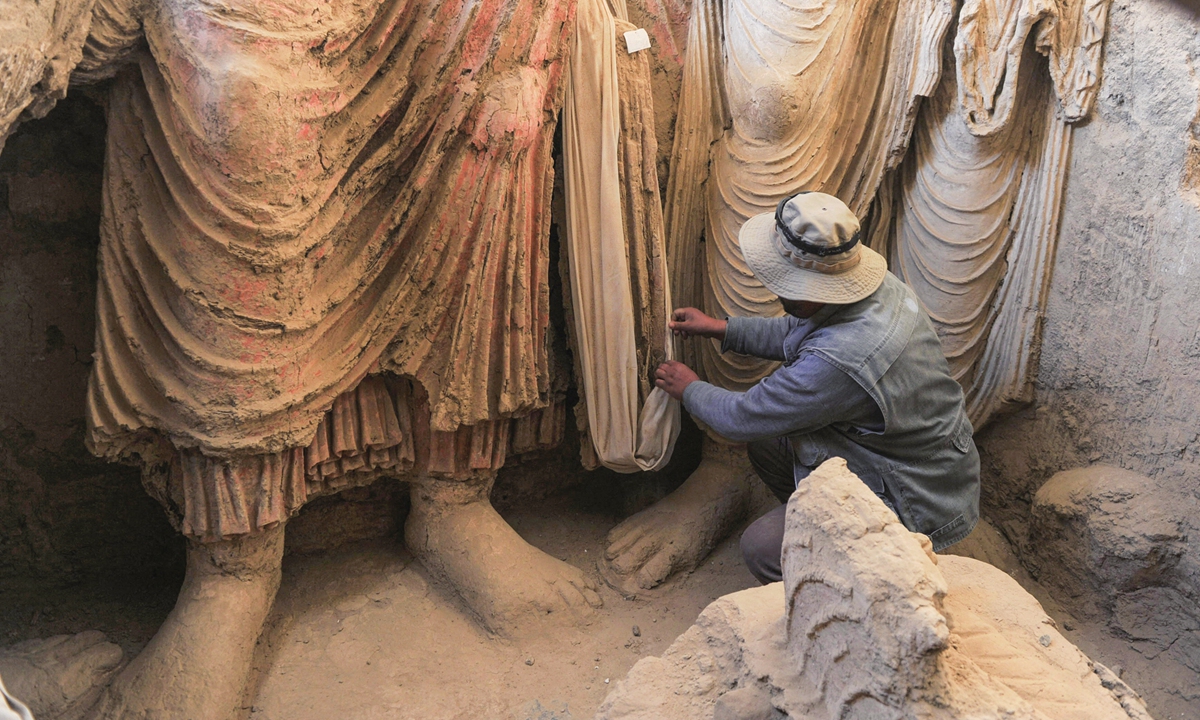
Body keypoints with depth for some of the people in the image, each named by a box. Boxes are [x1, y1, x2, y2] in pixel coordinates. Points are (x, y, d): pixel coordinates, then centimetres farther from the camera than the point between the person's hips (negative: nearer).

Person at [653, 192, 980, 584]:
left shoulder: (836, 363, -38)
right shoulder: (881, 287, -10)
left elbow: (743, 418, -20)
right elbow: (797, 333, 11)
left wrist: (690, 389, -1)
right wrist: (721, 328, 11)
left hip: (918, 508, -9)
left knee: (761, 548, -7)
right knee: (767, 444, 12)